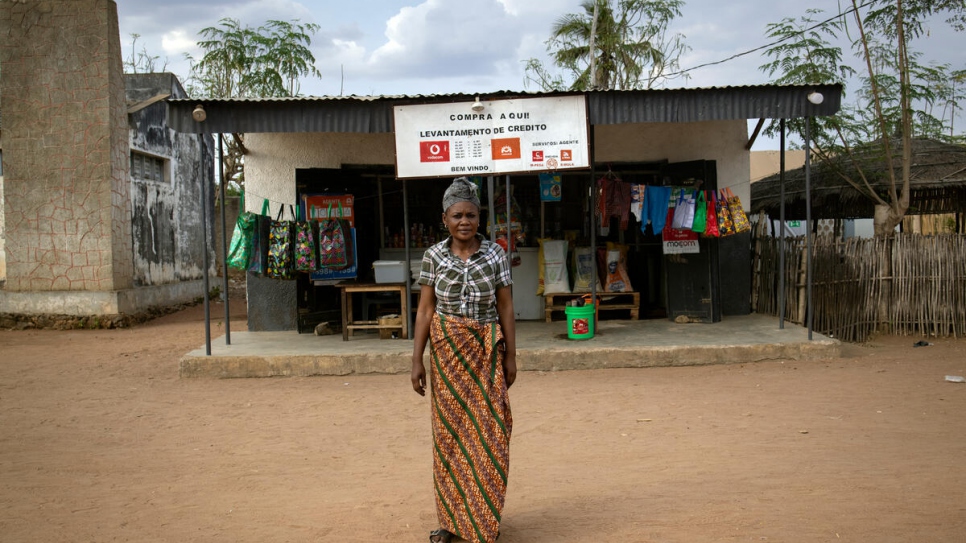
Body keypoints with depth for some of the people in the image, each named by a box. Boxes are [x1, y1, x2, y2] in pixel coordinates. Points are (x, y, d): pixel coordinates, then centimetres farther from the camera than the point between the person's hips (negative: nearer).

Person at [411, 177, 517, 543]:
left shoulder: (495, 253, 0)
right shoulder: (434, 256, 0)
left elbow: (506, 307, 2)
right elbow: (425, 309, 1)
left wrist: (510, 356, 0)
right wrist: (417, 360, -3)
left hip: (486, 351, 0)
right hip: (446, 351, 0)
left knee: (488, 434, 0)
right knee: (449, 432, 6)